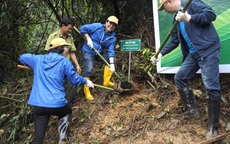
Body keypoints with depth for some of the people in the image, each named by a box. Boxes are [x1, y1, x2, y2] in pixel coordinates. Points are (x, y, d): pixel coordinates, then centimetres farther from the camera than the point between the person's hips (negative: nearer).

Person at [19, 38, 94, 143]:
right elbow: (75, 79, 6)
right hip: (57, 103, -3)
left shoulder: (38, 59, 12)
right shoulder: (64, 61, 1)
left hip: (38, 105, 3)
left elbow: (22, 57, 29)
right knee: (66, 112, 31)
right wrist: (86, 81, 25)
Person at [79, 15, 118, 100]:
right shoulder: (97, 26, -14)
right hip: (88, 52, -5)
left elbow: (111, 51, -10)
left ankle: (106, 81, 9)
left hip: (99, 53, 6)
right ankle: (87, 92, -8)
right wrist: (88, 39, -19)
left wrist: (112, 64, -21)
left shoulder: (112, 37, -4)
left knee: (110, 60, -3)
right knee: (88, 70, -14)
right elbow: (83, 28, -12)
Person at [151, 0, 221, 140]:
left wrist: (189, 18, -24)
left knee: (212, 87, -8)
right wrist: (160, 54, 15)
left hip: (209, 50, -9)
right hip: (194, 53, 9)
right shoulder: (177, 18, 18)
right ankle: (192, 110, 21)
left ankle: (213, 126, 2)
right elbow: (174, 41, 22)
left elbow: (211, 14, -18)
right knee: (180, 77, 10)